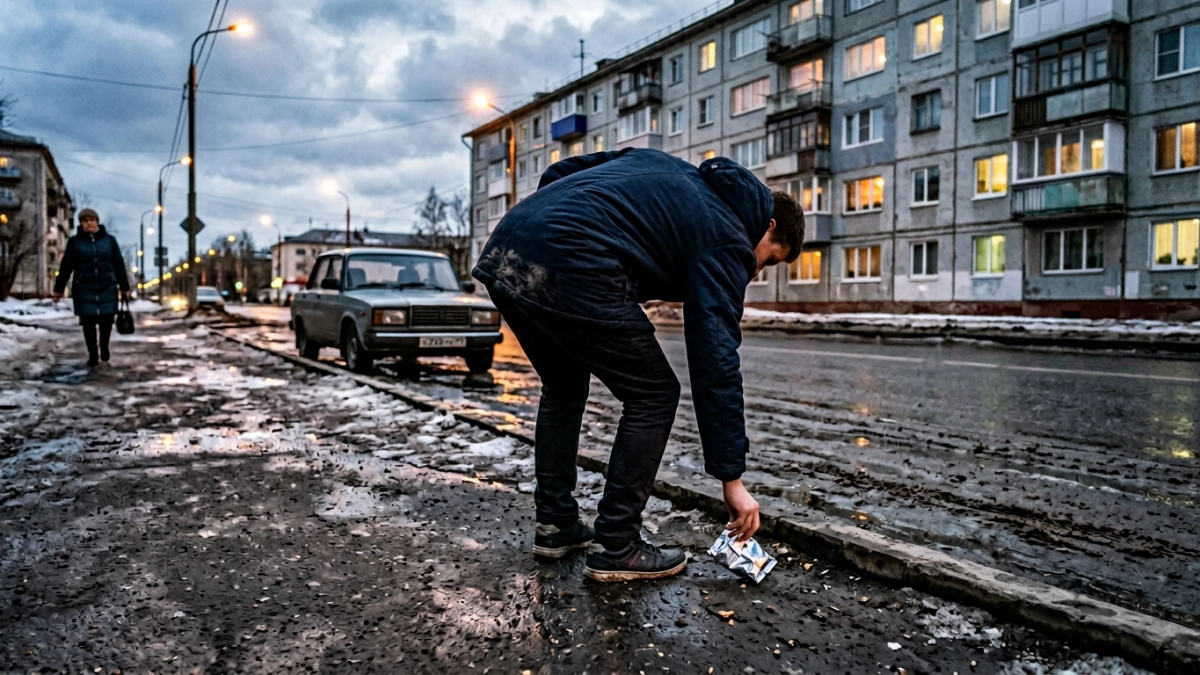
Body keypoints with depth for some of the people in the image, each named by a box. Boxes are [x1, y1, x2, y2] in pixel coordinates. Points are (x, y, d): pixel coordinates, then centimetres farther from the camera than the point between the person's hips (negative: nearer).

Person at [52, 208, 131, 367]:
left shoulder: (109, 240, 5)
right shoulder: (74, 242, 3)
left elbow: (119, 265, 8)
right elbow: (66, 266, 4)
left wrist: (124, 287, 8)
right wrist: (59, 288, 4)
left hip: (107, 288, 1)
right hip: (84, 290, 0)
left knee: (107, 321, 2)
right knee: (88, 323, 1)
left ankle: (104, 351, 24)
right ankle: (93, 356, 10)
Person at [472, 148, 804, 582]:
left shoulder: (666, 170, 30)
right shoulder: (726, 237, 8)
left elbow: (557, 173, 25)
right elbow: (716, 361, 2)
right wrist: (731, 478, 6)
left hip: (500, 252, 9)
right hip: (568, 269, -8)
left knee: (564, 386, 26)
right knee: (653, 396, 9)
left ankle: (555, 526, 32)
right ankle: (615, 549, 15)